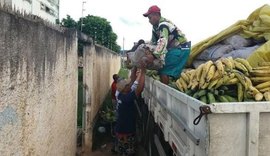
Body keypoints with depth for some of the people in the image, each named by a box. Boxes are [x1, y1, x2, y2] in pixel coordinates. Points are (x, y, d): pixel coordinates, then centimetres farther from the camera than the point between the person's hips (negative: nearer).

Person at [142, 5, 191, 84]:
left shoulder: (163, 25, -22)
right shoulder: (156, 26, 11)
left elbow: (163, 41, -36)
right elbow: (154, 42, 17)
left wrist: (154, 55, -43)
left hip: (181, 48, -10)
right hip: (173, 48, 10)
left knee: (164, 72, -17)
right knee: (161, 70, 7)